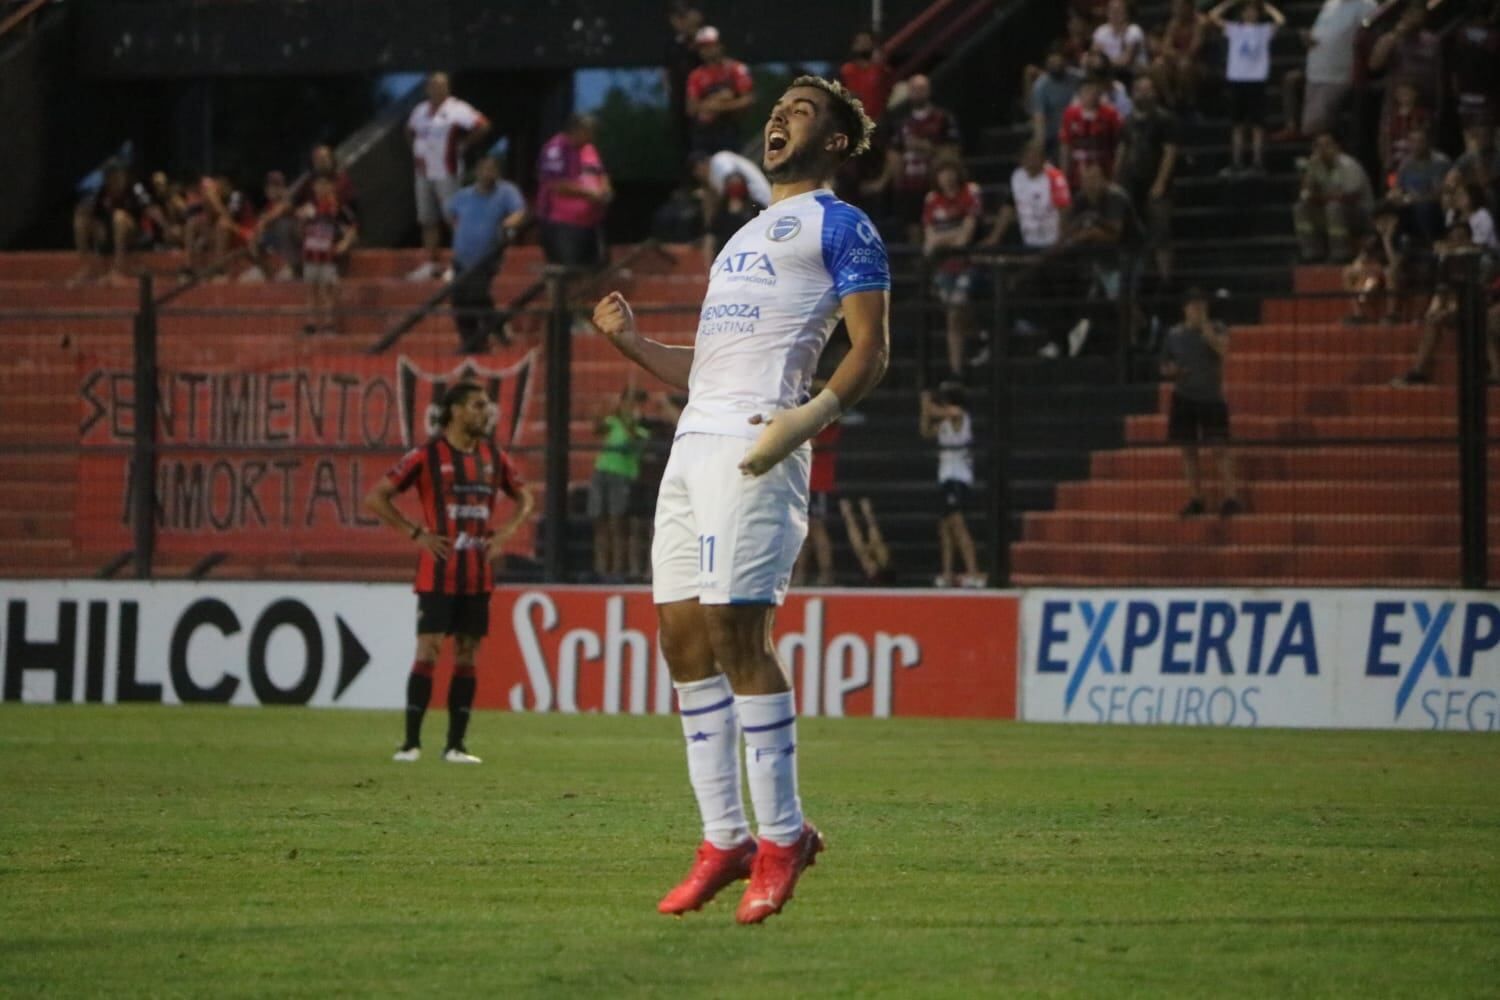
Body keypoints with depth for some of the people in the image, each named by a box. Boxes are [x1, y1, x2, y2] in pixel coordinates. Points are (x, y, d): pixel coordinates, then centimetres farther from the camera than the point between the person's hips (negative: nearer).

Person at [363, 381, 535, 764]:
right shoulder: (426, 456, -5)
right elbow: (375, 498, -4)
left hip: (478, 575, 5)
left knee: (467, 656, 5)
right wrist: (416, 534, -9)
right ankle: (411, 742, -3)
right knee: (427, 652, -8)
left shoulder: (493, 457, 9)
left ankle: (455, 745, 9)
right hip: (438, 573, -5)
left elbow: (523, 497, 23)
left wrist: (506, 532, 5)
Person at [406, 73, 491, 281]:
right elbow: (410, 131, 32)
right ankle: (432, 262, 17)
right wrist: (416, 151, 15)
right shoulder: (420, 111, 14)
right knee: (427, 219, 10)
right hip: (424, 171, 8)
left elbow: (483, 126, -17)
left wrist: (464, 144, -11)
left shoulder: (457, 110, -10)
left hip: (446, 172, -8)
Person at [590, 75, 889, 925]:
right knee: (682, 633, 2)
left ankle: (783, 837, -8)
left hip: (756, 446, -9)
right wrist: (631, 343, 16)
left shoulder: (841, 227, 3)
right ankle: (725, 840, 7)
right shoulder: (747, 238, 28)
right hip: (694, 441, 9)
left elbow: (871, 350, -7)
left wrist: (813, 415, -22)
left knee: (736, 631, -15)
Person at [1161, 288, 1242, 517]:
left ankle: (1231, 497, -13)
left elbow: (1222, 349, -22)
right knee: (1188, 449, 6)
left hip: (1211, 397, -3)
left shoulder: (1216, 329, -1)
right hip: (1184, 397, 3)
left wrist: (1205, 327, -23)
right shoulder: (1174, 334, 6)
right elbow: (1164, 367, 14)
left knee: (1219, 447, -10)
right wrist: (1171, 371, -9)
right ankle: (1195, 499, 13)